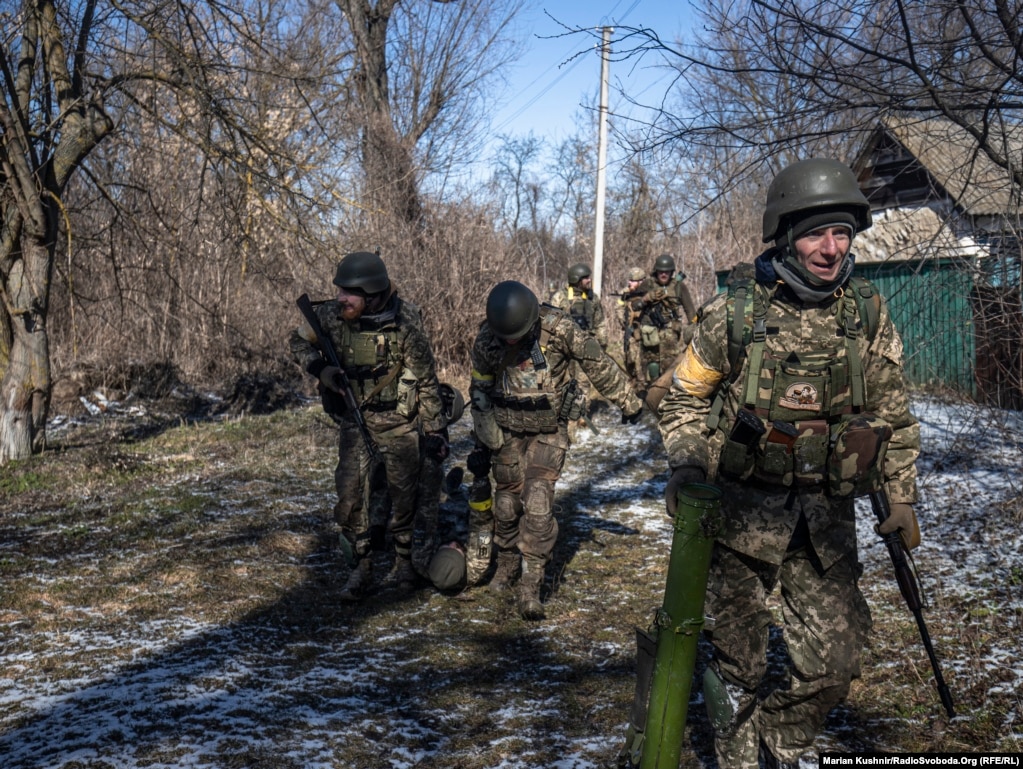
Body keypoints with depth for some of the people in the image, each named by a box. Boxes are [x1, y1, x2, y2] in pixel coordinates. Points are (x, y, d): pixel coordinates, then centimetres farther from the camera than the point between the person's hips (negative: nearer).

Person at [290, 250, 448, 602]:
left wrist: (435, 430, -7)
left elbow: (426, 381, -10)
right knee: (350, 495, -3)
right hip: (355, 422, 3)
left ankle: (403, 560, 29)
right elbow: (299, 341, 8)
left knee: (404, 494, 8)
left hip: (399, 424, -2)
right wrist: (319, 368, -12)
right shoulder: (331, 315, -12)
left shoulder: (405, 324, -20)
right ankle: (361, 569, 11)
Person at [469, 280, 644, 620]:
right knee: (506, 502, 10)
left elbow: (598, 364, -10)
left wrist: (628, 403, -1)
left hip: (549, 431, -3)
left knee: (538, 503, -13)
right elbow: (479, 387, 5)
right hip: (507, 430, 3)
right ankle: (507, 565, 35)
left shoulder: (558, 329, -22)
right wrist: (485, 428, 4)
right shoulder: (486, 338, -12)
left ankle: (529, 588, -10)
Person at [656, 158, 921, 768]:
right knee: (740, 661, 9)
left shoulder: (870, 315, 1)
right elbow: (685, 398, 3)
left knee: (834, 663, 6)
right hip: (744, 511, -2)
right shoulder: (734, 313, -7)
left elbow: (894, 413, 10)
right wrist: (686, 465, -13)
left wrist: (902, 497, 9)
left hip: (829, 518, 3)